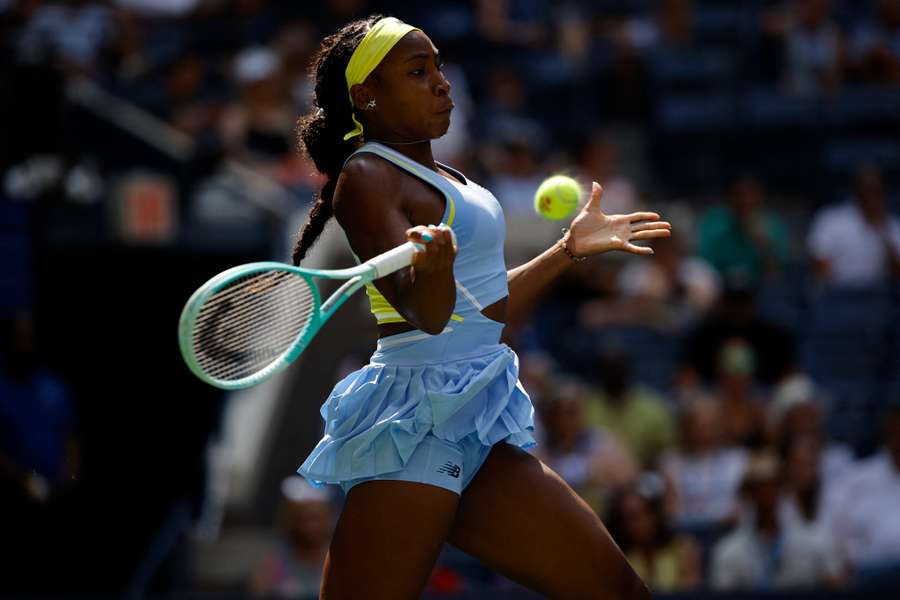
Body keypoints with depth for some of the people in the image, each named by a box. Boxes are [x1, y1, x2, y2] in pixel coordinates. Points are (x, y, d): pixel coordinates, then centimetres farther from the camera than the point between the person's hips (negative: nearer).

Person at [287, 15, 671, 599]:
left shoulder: (437, 174, 21)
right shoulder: (365, 177, -7)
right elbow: (424, 312, -18)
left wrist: (573, 246, 33)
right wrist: (434, 266, -39)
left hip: (478, 431, 9)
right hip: (419, 419, -9)